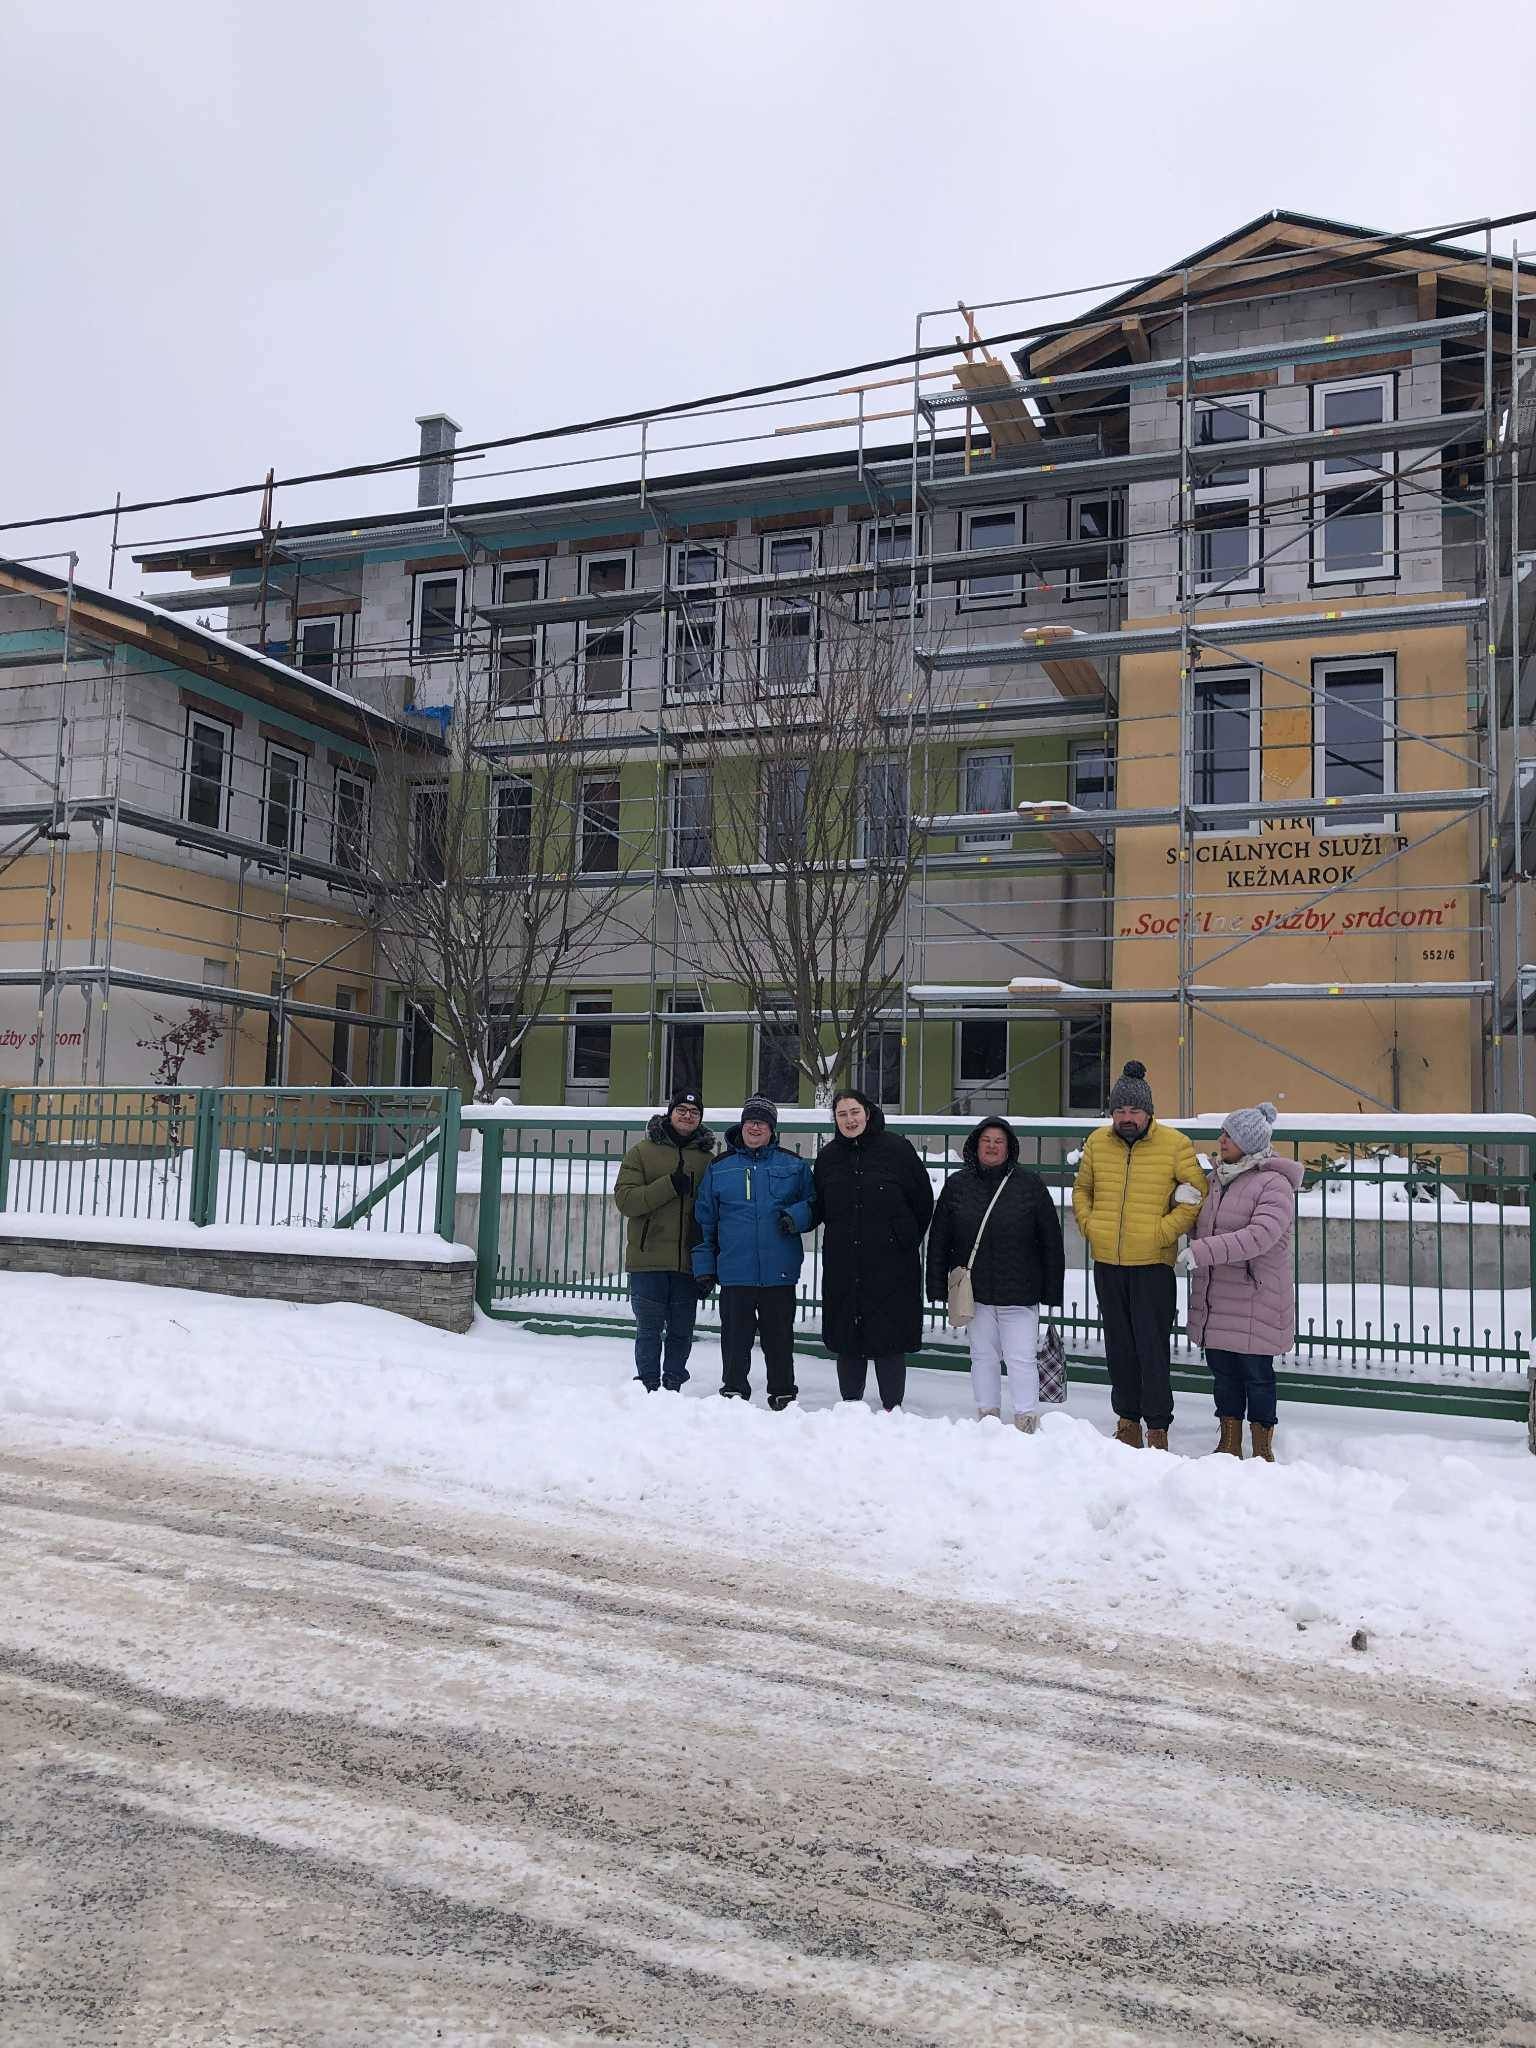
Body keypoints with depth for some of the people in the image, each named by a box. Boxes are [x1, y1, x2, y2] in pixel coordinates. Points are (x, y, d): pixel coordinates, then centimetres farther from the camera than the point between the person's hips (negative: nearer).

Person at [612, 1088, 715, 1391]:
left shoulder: (708, 1159, 11)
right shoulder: (642, 1152, 4)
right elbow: (625, 1199, -8)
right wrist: (670, 1185, -18)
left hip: (688, 1262, 2)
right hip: (649, 1260, -2)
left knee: (682, 1331, 8)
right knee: (649, 1330, 1)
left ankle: (673, 1386, 20)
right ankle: (649, 1387, 11)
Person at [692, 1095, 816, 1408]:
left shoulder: (794, 1165, 6)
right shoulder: (720, 1167, 8)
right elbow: (705, 1220, 11)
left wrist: (796, 1215, -12)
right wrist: (704, 1265, 7)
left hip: (779, 1272, 0)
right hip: (734, 1272, 0)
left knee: (779, 1336, 8)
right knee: (735, 1336, 6)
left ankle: (783, 1396, 20)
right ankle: (734, 1392, 20)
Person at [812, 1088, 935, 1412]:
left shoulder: (897, 1149, -3)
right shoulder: (828, 1157, 9)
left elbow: (924, 1201, 3)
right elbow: (818, 1208, 18)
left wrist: (907, 1240, 4)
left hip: (891, 1266, -3)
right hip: (842, 1267, 4)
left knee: (890, 1340, -1)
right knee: (846, 1342, 8)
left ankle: (892, 1409, 9)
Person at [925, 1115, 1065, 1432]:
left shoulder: (1030, 1184, -2)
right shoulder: (957, 1185, 4)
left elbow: (1051, 1242, 1)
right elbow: (939, 1240, 7)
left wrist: (1052, 1290, -1)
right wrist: (938, 1286, 3)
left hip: (1020, 1294, -2)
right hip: (975, 1292, 2)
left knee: (1022, 1358, -4)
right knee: (983, 1355, 12)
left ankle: (1027, 1421, 4)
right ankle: (987, 1417, 23)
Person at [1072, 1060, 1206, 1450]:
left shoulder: (1175, 1144, -6)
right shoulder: (1097, 1142, 6)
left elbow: (1198, 1195, -2)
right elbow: (1082, 1189, 20)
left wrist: (1165, 1230, -10)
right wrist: (1088, 1225, 4)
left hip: (1152, 1264, -4)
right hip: (1107, 1263, 4)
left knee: (1153, 1348, -3)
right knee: (1119, 1346, 12)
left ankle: (1158, 1428, 7)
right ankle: (1128, 1420, 24)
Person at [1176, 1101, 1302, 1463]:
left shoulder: (1274, 1184, -14)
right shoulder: (1220, 1178, 11)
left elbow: (1260, 1235, -28)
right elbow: (1203, 1227, 24)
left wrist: (1201, 1252, -30)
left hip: (1255, 1300, -7)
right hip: (1216, 1299, 7)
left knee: (1256, 1373, 3)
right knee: (1223, 1371, 14)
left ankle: (1262, 1449, 18)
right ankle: (1229, 1445, 27)